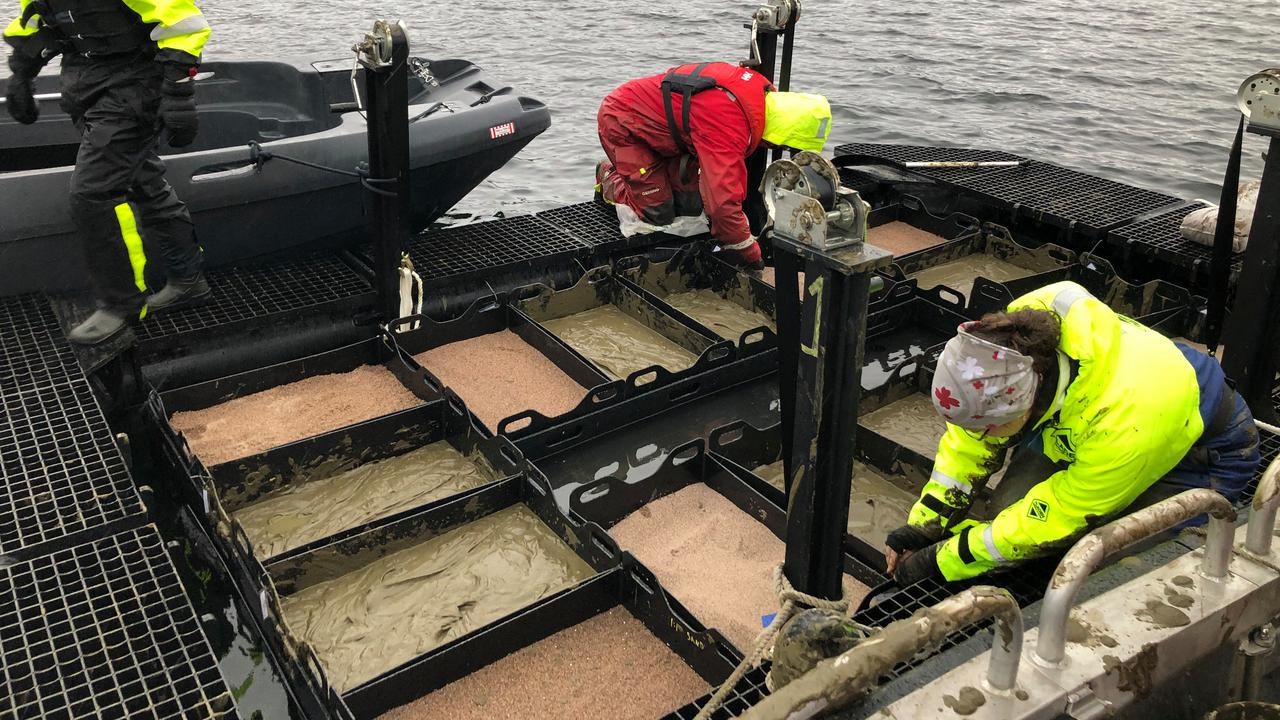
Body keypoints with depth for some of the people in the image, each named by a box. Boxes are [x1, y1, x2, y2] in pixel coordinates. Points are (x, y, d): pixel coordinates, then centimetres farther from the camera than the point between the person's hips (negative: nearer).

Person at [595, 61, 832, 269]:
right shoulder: (728, 125, -40)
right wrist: (749, 255, -26)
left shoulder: (761, 91, -11)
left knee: (691, 205, 2)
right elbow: (723, 197, -39)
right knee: (658, 215, -9)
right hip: (622, 124, -8)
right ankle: (609, 178, 16)